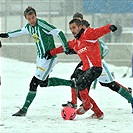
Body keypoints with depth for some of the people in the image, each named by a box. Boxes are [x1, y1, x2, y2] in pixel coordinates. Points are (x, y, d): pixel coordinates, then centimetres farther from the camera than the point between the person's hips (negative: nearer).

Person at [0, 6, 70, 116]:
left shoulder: (43, 24, -22)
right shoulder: (29, 27, 4)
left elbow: (59, 33, -25)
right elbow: (21, 31, 27)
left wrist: (66, 48, -28)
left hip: (49, 58, -9)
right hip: (40, 57, 9)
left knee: (34, 84, -9)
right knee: (44, 82, 18)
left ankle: (24, 109, -3)